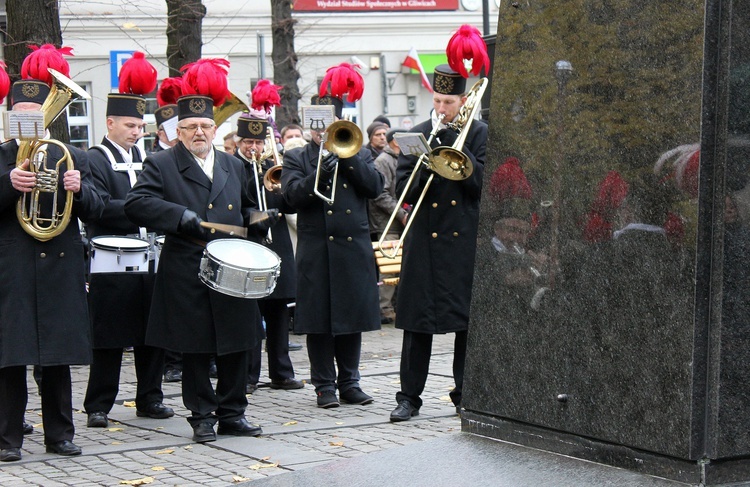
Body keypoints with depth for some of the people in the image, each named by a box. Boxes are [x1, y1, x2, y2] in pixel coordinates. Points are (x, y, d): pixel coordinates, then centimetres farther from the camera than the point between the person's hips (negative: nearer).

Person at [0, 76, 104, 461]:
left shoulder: (73, 157, 12)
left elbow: (94, 212, 6)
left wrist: (79, 189, -15)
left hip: (61, 270, 2)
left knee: (59, 359, 7)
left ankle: (59, 434, 16)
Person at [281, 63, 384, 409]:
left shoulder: (358, 154, 14)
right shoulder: (296, 158, 8)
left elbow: (375, 186, -2)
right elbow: (292, 194, -8)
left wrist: (347, 156, -10)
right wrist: (320, 175, -23)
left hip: (354, 247, 2)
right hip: (316, 248, -2)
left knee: (353, 315, 6)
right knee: (318, 317, 0)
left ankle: (349, 381, 15)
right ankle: (324, 385, 7)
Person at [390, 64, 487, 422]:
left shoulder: (478, 133, 4)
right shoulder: (417, 135, 8)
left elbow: (482, 182, -9)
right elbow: (402, 190, 3)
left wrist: (451, 141, -13)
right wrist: (425, 169, -17)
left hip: (467, 240, -1)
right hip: (425, 241, 1)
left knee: (469, 319, 3)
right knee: (417, 319, 1)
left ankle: (465, 394, 13)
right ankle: (409, 396, 7)